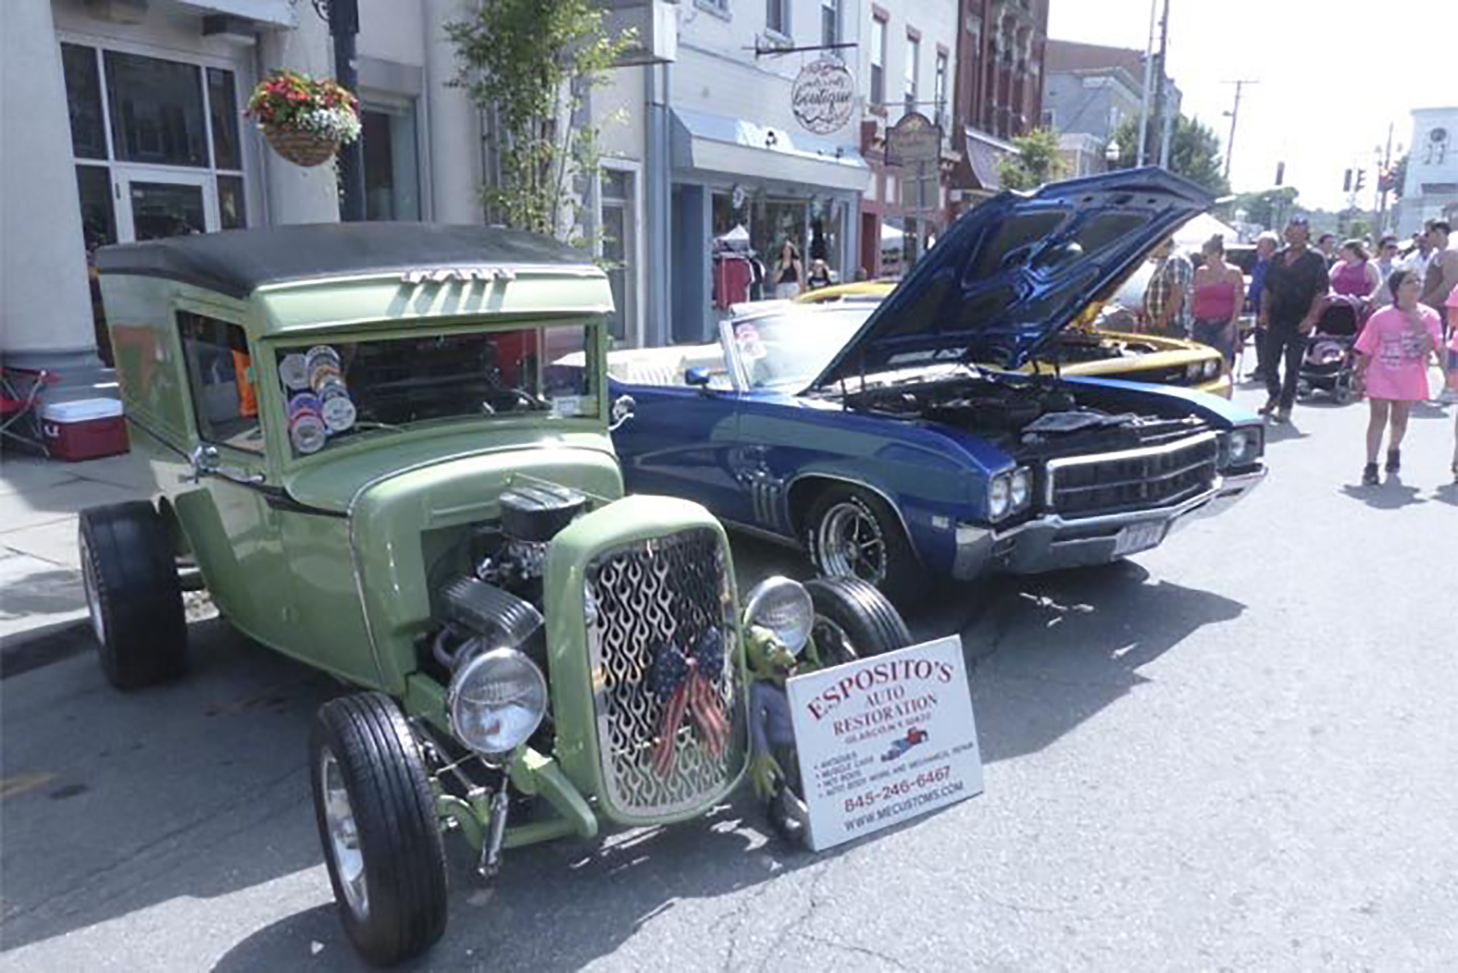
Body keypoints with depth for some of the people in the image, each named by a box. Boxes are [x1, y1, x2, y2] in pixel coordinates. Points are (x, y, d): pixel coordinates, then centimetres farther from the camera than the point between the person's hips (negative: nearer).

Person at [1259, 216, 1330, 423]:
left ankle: (1285, 406, 8)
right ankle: (1274, 395, 29)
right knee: (1269, 361, 7)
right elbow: (1267, 288, 15)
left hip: (1299, 322, -4)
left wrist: (1311, 317, -16)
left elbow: (1321, 292, -7)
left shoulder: (1315, 259, -2)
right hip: (1276, 318, 4)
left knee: (1292, 365, 0)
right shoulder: (1278, 258, 11)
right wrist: (1264, 311, 4)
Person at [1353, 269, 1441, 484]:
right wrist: (1359, 375, 1)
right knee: (1378, 418, -4)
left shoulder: (1429, 316, -4)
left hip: (1409, 380, 2)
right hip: (1381, 376, -2)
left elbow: (1427, 349, -14)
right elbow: (1365, 351, -1)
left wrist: (1419, 325, -22)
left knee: (1399, 420, 14)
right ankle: (1371, 464, -2)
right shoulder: (1381, 317, -9)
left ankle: (1393, 450, 41)